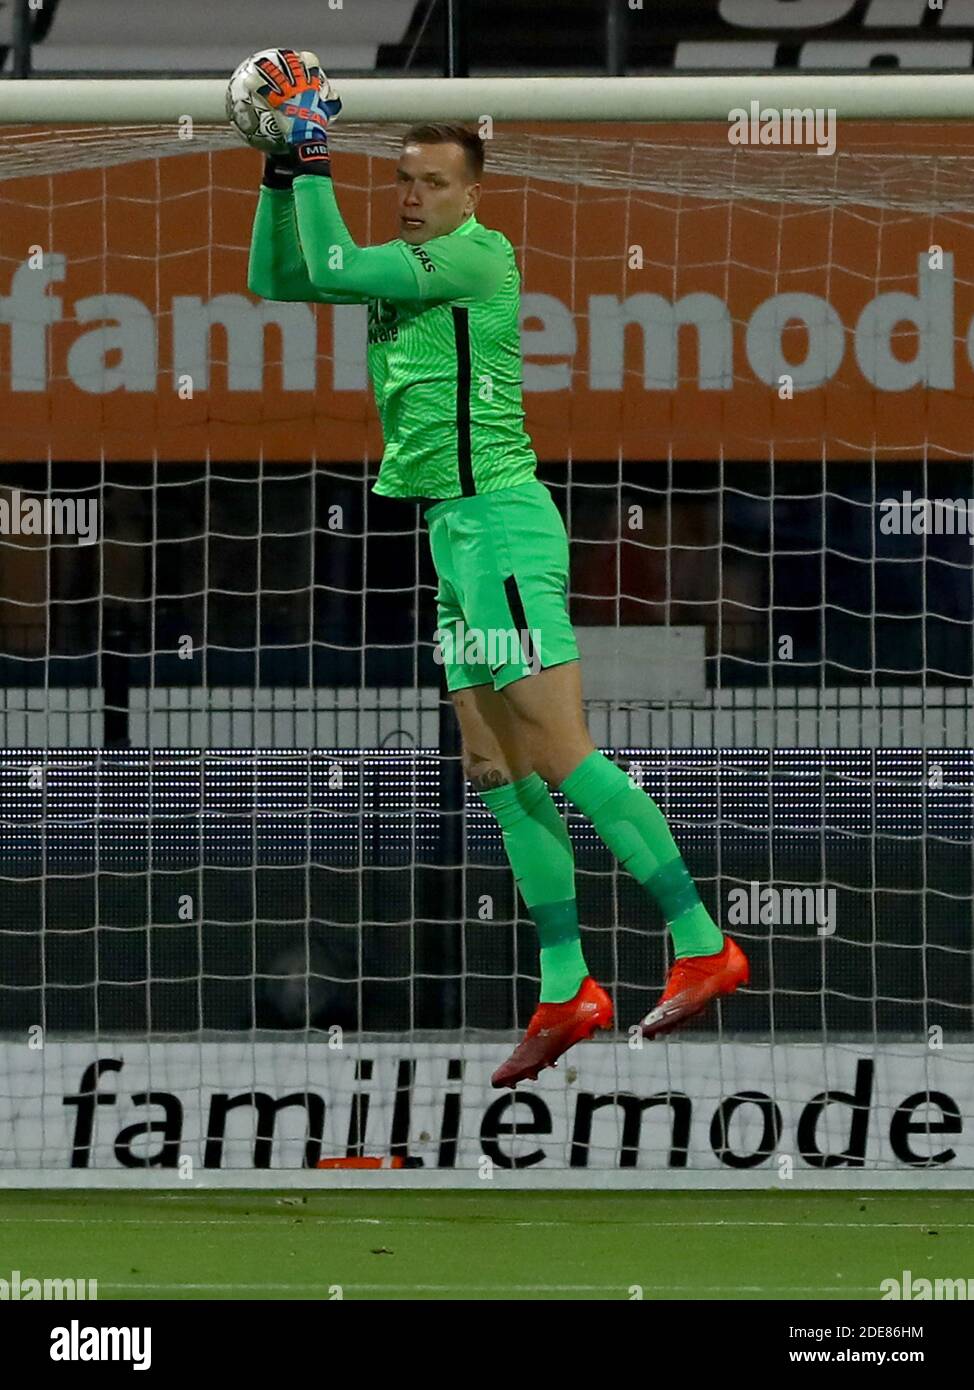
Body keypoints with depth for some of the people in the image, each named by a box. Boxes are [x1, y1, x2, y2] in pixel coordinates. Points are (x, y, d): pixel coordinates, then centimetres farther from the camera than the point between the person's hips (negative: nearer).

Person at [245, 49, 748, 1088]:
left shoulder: (480, 255, -10)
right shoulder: (402, 262, 16)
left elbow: (334, 271, -18)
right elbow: (276, 281, 20)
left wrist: (314, 160, -9)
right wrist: (281, 173, 7)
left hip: (498, 523, -9)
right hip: (450, 534, 9)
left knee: (561, 757, -14)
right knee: (501, 776, 7)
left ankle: (701, 944, -15)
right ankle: (566, 992, 8)